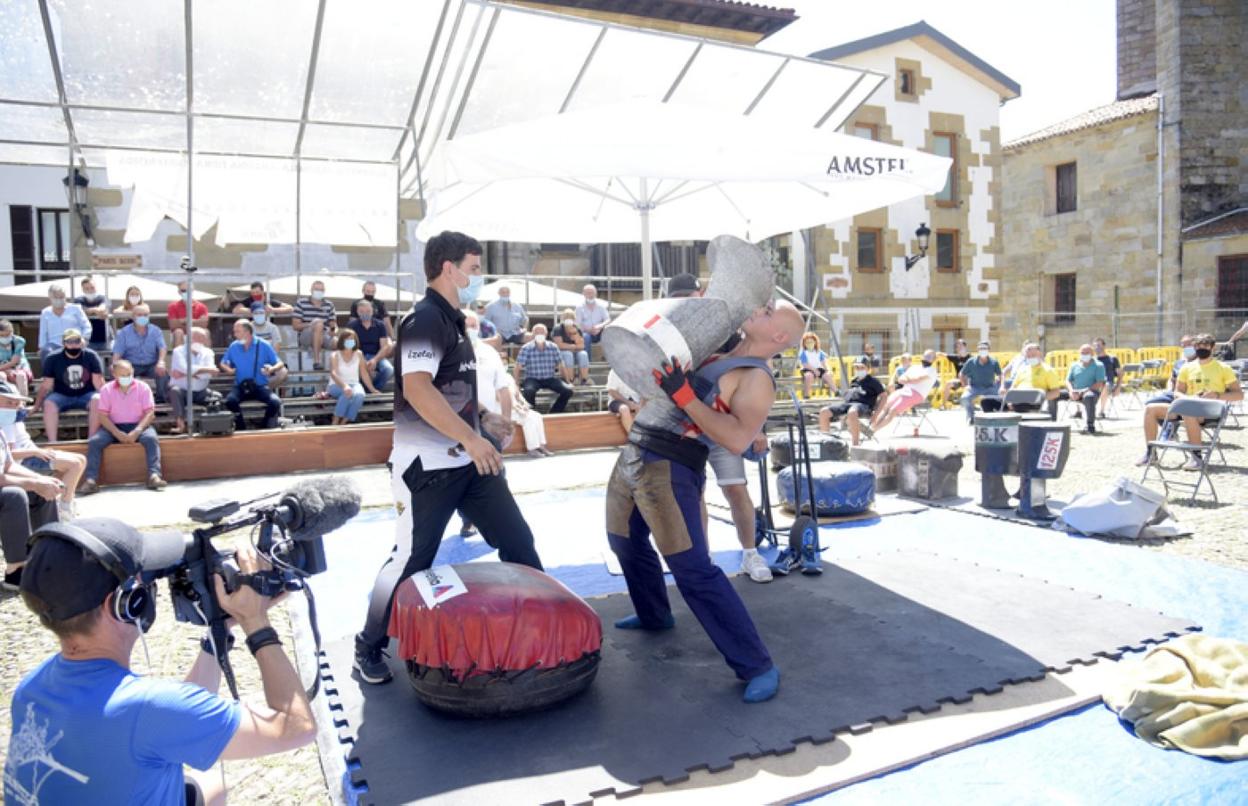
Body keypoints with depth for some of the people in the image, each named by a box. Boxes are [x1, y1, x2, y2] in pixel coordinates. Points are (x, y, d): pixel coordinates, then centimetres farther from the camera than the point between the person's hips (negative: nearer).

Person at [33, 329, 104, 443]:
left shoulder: (91, 356, -3)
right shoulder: (53, 359, -2)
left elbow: (98, 382, -4)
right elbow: (46, 385, -1)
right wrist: (37, 406, -7)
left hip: (86, 395, -1)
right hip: (62, 396, 1)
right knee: (49, 403, -30)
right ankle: (52, 441, -26)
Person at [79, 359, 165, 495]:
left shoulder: (143, 387, -1)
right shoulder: (106, 389, 2)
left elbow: (150, 413, -6)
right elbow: (103, 416, -4)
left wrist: (137, 431, -22)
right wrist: (117, 433, -20)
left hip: (138, 425, -1)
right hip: (114, 427, 2)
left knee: (151, 438, -32)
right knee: (94, 441, -24)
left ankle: (154, 475, -39)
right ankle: (91, 480, -26)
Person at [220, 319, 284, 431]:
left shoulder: (263, 345, 0)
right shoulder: (234, 347, 8)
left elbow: (280, 363, 1)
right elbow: (223, 363, 18)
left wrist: (272, 369, -22)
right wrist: (228, 369, -6)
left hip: (260, 386, -1)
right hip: (241, 387, 2)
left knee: (275, 402, -29)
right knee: (230, 400, -31)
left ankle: (266, 428, -3)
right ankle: (240, 428, -8)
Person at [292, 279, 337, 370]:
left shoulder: (329, 305, 13)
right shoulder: (301, 303, 2)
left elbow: (334, 325, 11)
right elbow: (296, 325, -2)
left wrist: (334, 329, -14)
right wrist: (310, 324, -20)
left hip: (324, 337, 3)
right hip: (305, 338, -3)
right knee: (318, 322, -35)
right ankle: (316, 361, -40)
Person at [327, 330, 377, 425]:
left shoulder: (358, 354, 7)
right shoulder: (335, 355, -3)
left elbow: (364, 373, 12)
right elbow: (333, 373, -20)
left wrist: (372, 389, 11)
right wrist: (344, 385, -38)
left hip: (354, 384, 3)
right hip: (337, 386, -3)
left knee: (359, 395, -35)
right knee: (348, 392, -39)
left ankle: (343, 423, -29)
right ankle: (335, 422, -28)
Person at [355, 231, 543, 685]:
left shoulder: (451, 320, 15)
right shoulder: (425, 320, -15)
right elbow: (417, 389, -29)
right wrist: (471, 438, -30)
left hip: (467, 459, 10)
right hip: (429, 465, -9)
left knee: (517, 540, 11)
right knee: (412, 560, 0)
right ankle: (368, 648, 19)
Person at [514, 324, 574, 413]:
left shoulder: (553, 348, 4)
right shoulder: (526, 349, -4)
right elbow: (518, 368, -5)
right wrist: (517, 384, -13)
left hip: (549, 379, 3)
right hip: (532, 379, -3)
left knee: (568, 391, -20)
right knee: (529, 391, -37)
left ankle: (554, 413, -3)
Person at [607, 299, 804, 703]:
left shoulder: (757, 378, -11)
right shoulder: (718, 352, 14)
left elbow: (737, 439, -26)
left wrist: (683, 395, -27)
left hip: (670, 469, -9)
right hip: (633, 457, 9)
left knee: (693, 570, -13)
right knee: (627, 542, 25)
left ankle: (756, 665, -3)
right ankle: (654, 615, 49)